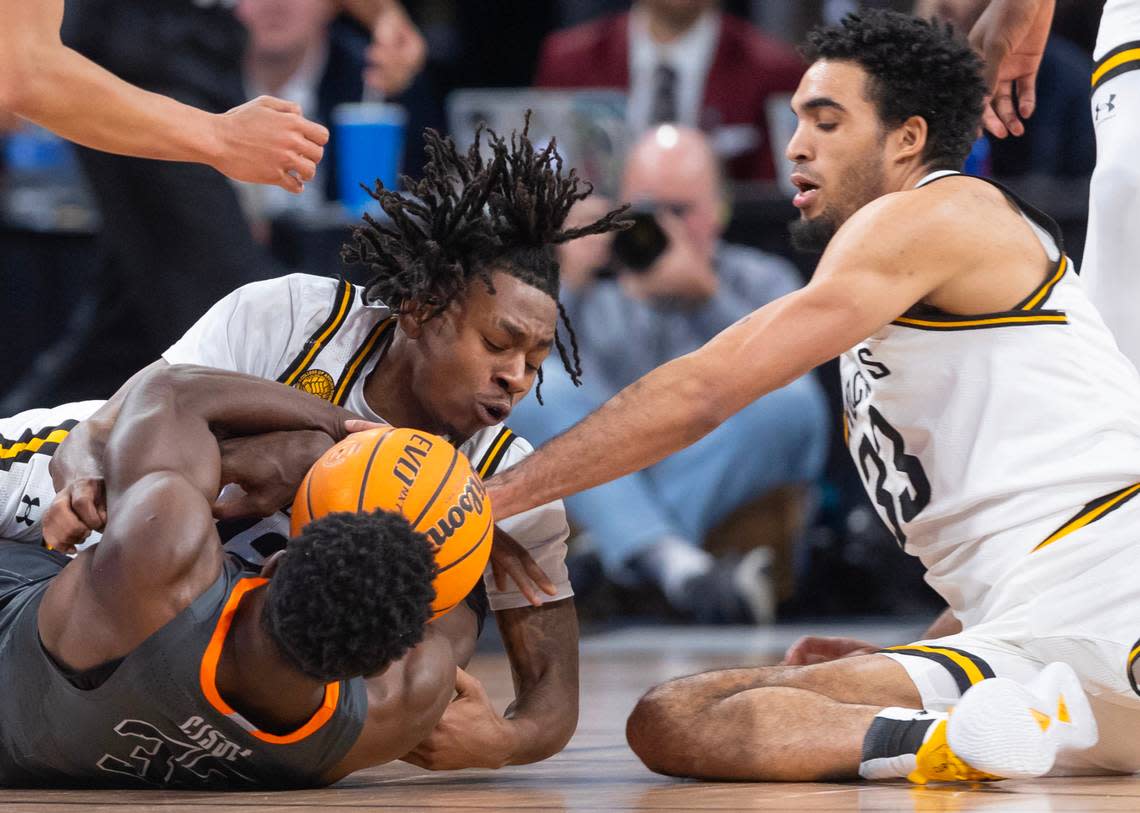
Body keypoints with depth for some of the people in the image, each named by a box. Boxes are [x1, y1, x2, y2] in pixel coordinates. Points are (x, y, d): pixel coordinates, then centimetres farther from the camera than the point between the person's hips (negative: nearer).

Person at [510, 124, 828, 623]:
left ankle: (602, 559, -35)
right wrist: (570, 285, -12)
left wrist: (705, 296, -22)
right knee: (540, 388, -27)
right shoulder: (591, 291, 19)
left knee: (792, 399, -28)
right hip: (606, 487, 1)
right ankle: (680, 567, -49)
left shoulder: (761, 283, 16)